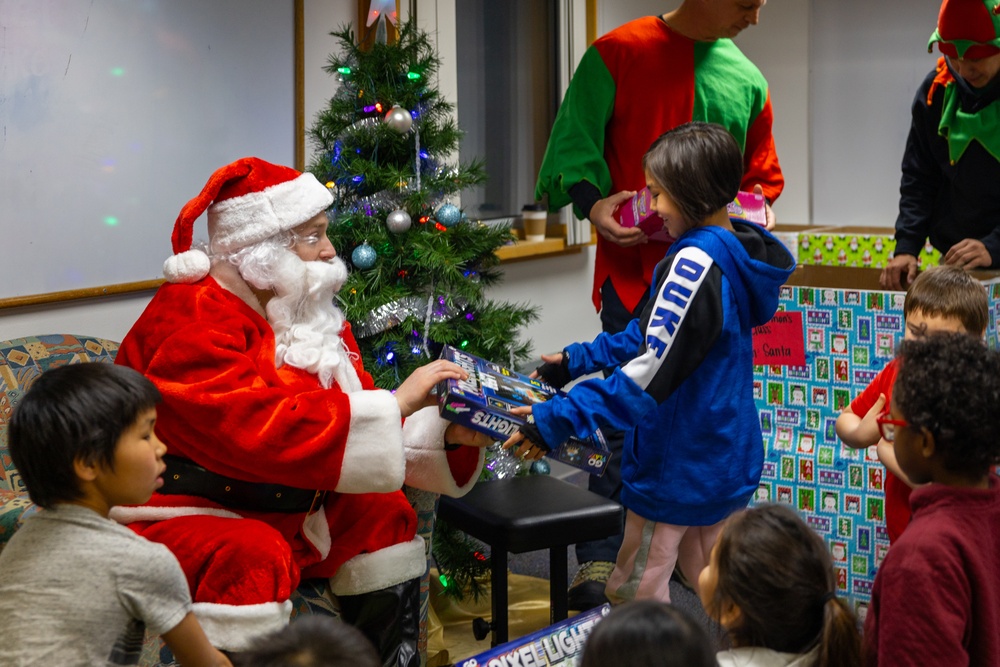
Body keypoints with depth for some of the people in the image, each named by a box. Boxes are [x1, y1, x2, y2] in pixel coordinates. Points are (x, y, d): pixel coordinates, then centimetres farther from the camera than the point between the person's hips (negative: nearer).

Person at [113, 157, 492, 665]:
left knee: (382, 515, 6)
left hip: (275, 513, 10)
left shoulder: (306, 312, 7)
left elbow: (355, 422, 6)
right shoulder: (193, 323, -23)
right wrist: (397, 403, -29)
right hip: (180, 518, -9)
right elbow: (266, 430, -34)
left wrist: (444, 433, -11)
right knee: (253, 559, -35)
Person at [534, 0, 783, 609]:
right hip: (637, 267, -5)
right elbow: (574, 143, -2)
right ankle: (600, 562, -2)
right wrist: (592, 202, -18)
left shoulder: (747, 79, 14)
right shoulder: (620, 53, -1)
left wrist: (758, 207, 3)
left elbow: (762, 174, 23)